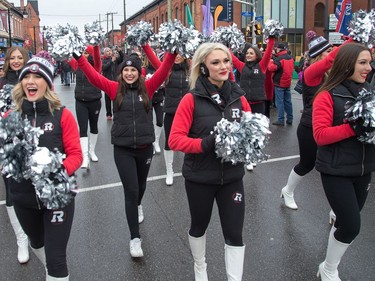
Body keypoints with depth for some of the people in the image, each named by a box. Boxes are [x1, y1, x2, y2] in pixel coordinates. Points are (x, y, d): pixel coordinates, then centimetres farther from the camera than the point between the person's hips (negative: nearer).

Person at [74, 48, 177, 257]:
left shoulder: (147, 88, 0)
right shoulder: (115, 89, 0)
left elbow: (164, 71, -10)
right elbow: (93, 76, -6)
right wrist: (79, 57, -15)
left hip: (145, 147, 2)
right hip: (122, 149, -2)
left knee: (141, 185, 22)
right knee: (131, 190, -3)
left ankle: (138, 205, 58)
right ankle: (135, 237, 8)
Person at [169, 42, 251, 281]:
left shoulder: (238, 97, -2)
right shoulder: (191, 99, -13)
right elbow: (175, 140, -16)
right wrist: (206, 143, -29)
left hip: (232, 176, 2)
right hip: (199, 177, -2)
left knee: (235, 233, 5)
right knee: (199, 225, 21)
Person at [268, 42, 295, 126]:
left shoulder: (279, 59, -17)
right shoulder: (290, 58, 8)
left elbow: (271, 68, -23)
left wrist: (271, 61, -5)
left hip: (280, 83, -7)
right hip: (288, 83, 7)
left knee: (280, 102, -3)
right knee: (288, 101, 12)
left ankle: (281, 120, -2)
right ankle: (289, 119, 17)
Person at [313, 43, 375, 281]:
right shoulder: (328, 95, -12)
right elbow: (320, 135, -18)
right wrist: (355, 127, -26)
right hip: (336, 170, -6)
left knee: (347, 222, 16)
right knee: (352, 226, -5)